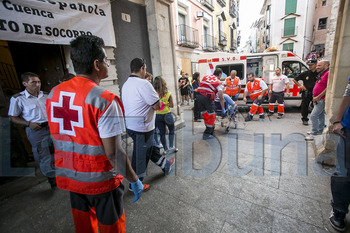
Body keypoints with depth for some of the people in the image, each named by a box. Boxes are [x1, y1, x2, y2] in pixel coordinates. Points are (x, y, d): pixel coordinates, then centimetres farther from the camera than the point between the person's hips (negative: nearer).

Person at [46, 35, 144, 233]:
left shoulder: (54, 93, -1)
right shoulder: (105, 100, -24)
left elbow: (58, 138, 7)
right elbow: (113, 152, -25)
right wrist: (134, 180, -12)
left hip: (69, 177, 7)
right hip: (101, 180, -6)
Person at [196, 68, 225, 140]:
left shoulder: (205, 77, 21)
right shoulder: (218, 82, 9)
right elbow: (221, 98, 6)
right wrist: (223, 109, 13)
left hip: (198, 95, 6)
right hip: (207, 97, -5)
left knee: (205, 114, 17)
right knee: (211, 116, 8)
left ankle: (210, 129, 31)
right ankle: (207, 134, 11)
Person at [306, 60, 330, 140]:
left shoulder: (328, 74, -14)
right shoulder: (320, 75, 16)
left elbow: (328, 88, -20)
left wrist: (318, 97, -20)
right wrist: (315, 97, 14)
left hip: (322, 99, -10)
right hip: (317, 99, 10)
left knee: (314, 115, -13)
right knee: (320, 115, 19)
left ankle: (313, 133, -6)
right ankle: (320, 130, 31)